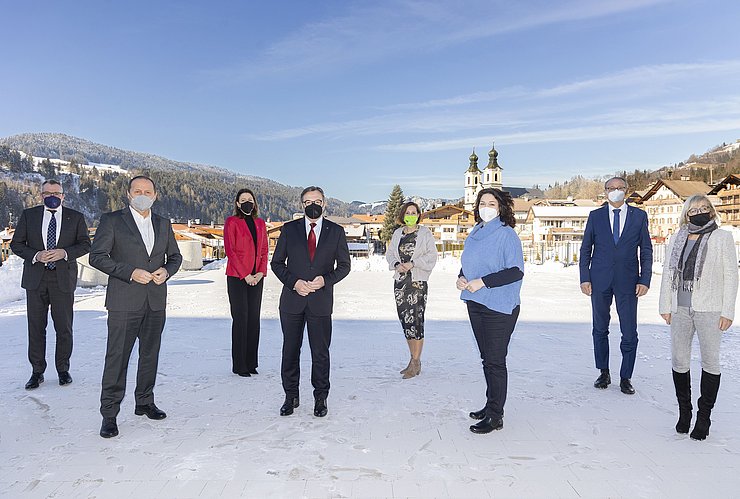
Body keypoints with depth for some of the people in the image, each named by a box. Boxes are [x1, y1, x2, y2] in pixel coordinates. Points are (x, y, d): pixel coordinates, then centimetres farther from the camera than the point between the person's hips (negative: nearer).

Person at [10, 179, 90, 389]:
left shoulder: (75, 217, 4)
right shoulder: (28, 215, 6)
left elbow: (85, 244, 3)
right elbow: (16, 244, 6)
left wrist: (65, 252, -14)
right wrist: (35, 255, -12)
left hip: (63, 278, -1)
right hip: (35, 278, 1)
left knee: (64, 328, 5)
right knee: (36, 327, 7)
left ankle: (63, 369, 19)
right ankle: (37, 371, 19)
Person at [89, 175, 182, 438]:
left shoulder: (163, 224, 12)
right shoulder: (112, 220, -1)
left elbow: (175, 256, 18)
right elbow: (97, 256, -6)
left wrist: (166, 270, -4)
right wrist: (130, 272, -17)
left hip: (156, 301, 5)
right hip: (124, 301, -4)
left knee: (150, 354, 14)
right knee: (117, 357, -2)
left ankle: (145, 403, 28)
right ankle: (109, 414, 9)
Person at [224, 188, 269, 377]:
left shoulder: (260, 223, 14)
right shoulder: (231, 222, -1)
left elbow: (264, 250, 12)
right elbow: (230, 251, -8)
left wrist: (261, 272, -3)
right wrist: (245, 275, -13)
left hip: (256, 278, 5)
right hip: (237, 277, -5)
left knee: (254, 319, 6)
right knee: (240, 319, -3)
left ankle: (251, 363, 15)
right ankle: (239, 365, 6)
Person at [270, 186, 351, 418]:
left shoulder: (336, 231, 3)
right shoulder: (289, 229, 3)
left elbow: (344, 265, 6)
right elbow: (276, 262, 5)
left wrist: (325, 280, -11)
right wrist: (294, 282, -10)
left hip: (321, 301, -1)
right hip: (292, 299, 1)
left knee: (320, 352, 6)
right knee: (290, 350, 9)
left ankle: (320, 398, 22)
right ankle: (291, 396, 25)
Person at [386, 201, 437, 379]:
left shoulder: (425, 233, 0)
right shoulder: (397, 233, 13)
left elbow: (431, 256, -4)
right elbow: (389, 254, 13)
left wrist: (413, 263, -15)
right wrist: (397, 264, -7)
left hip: (418, 281, -5)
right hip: (400, 281, 5)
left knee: (416, 319, -8)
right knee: (404, 319, 8)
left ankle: (415, 363, 0)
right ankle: (414, 360, 20)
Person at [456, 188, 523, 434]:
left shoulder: (506, 234, -11)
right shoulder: (474, 234, 12)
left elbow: (516, 271, -17)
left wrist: (482, 282, -20)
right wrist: (461, 278, 2)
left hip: (499, 307, -8)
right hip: (475, 304, 8)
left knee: (495, 361, -3)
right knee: (486, 358, 17)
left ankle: (495, 416, 7)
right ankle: (491, 405, 31)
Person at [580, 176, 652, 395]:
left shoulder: (639, 216, 6)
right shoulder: (595, 216, 6)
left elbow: (646, 251, 6)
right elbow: (585, 249, 7)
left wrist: (644, 280, -3)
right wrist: (585, 278, -1)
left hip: (627, 281, -1)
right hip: (600, 280, 1)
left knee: (629, 332, 0)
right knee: (600, 329, 10)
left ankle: (625, 377, 14)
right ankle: (604, 373, 24)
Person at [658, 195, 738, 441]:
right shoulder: (676, 239, 11)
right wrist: (665, 306, 7)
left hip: (709, 309, -3)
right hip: (680, 308, 3)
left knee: (710, 361, 4)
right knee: (679, 360, 6)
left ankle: (704, 416, 15)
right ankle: (684, 410, 22)